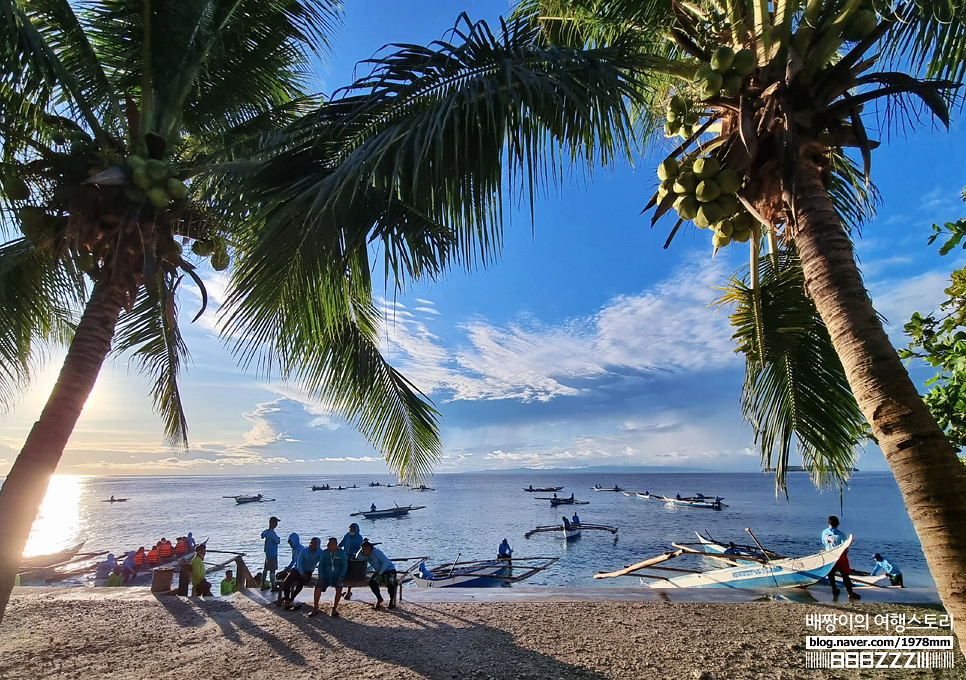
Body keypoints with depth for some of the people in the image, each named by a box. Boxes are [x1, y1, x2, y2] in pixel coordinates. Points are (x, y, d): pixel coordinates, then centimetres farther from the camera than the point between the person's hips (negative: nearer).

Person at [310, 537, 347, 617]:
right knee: (318, 586, -24)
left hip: (337, 576, -2)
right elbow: (321, 565, 4)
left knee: (339, 587, -29)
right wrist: (320, 577, -9)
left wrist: (340, 577, -14)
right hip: (326, 575, 2)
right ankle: (315, 608, -5)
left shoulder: (341, 552, -2)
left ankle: (334, 608, -11)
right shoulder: (324, 552, 4)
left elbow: (344, 565, -2)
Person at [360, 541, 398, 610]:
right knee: (372, 582, -15)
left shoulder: (376, 552, -23)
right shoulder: (367, 555, 2)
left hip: (389, 570, -8)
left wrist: (379, 573, -21)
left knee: (390, 584, -27)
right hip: (379, 571, 8)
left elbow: (385, 562, -24)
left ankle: (392, 600, 0)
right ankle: (379, 599, 5)